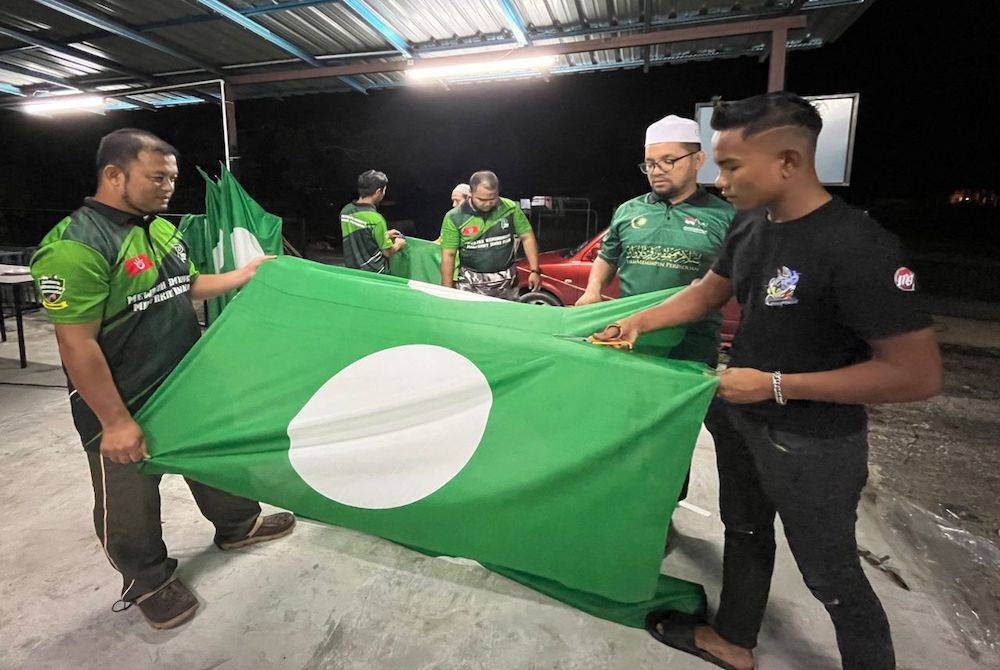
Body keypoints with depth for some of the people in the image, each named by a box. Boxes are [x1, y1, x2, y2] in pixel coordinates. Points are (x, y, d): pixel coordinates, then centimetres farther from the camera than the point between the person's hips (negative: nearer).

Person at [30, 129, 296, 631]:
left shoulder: (162, 228, 4)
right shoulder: (75, 246, -23)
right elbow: (77, 345, -24)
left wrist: (243, 275, 2)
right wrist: (115, 421, -22)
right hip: (122, 409, -8)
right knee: (130, 504, 13)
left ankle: (237, 524, 48)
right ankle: (148, 581, 36)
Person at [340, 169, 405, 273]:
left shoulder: (345, 210, -1)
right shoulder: (376, 219, -24)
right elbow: (388, 252, -14)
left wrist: (385, 234, 21)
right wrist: (398, 244, 7)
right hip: (373, 273, -7)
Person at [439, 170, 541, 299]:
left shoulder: (510, 208, -1)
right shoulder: (454, 218, -6)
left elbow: (527, 237, 6)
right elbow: (448, 255, -4)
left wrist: (535, 271, 1)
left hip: (507, 283, 2)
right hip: (471, 284, -2)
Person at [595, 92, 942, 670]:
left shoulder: (857, 248, -28)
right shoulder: (751, 225, -3)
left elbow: (919, 374, -26)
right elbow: (709, 291, 12)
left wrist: (775, 385, -26)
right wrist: (639, 321, 3)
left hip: (812, 444, -8)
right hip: (742, 418, 8)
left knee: (831, 574, 13)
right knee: (745, 535, 24)